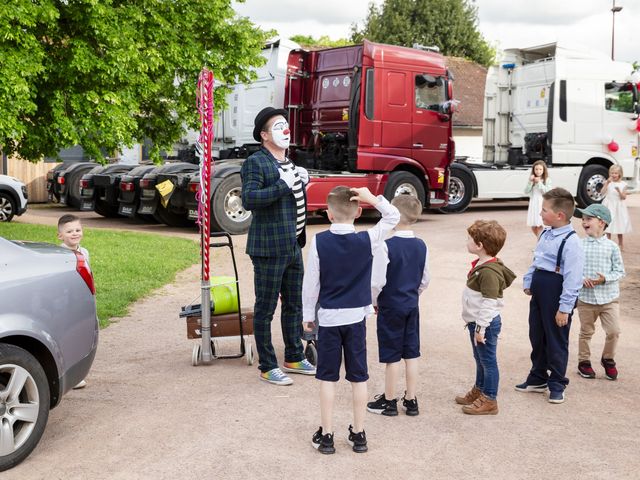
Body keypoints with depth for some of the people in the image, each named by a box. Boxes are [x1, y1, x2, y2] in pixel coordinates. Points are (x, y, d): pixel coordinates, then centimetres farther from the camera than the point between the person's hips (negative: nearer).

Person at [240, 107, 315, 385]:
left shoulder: (288, 163, 16)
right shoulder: (255, 163, -12)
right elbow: (248, 199, -27)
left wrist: (302, 182, 13)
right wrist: (283, 185, -27)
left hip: (293, 246, 9)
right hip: (269, 248, -9)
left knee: (293, 305, 18)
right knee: (265, 309, 1)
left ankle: (294, 358, 32)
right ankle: (267, 367, 11)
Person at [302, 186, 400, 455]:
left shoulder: (319, 242, -11)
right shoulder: (368, 240, -9)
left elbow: (310, 283, -5)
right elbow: (393, 216, 4)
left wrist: (308, 314, 6)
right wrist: (373, 199, -8)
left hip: (328, 317, -1)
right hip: (356, 317, 1)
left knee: (328, 378, 8)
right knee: (359, 377, 11)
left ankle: (326, 435, 13)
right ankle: (358, 434, 19)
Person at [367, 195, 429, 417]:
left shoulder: (386, 246, -20)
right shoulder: (421, 246, 0)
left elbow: (377, 282, -19)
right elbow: (425, 280, 9)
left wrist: (373, 300, -2)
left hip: (390, 307, -5)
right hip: (412, 306, 6)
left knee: (392, 356, 4)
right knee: (411, 354, 12)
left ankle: (389, 401, 17)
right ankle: (411, 400, 20)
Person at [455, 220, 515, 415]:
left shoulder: (489, 271, -25)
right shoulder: (481, 265, 7)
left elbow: (489, 303, -25)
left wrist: (481, 327, -21)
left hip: (486, 324, -10)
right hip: (476, 321, 10)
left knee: (488, 361, 2)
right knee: (480, 359, 23)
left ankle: (489, 401, 13)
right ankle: (479, 391, 38)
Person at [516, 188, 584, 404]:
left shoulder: (571, 242, -20)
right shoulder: (545, 234, 7)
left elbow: (573, 278, -22)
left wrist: (565, 308, -22)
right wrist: (528, 283, 14)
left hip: (556, 297, -9)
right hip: (539, 293, 9)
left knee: (556, 342, 4)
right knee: (536, 337, 18)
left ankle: (557, 385, 19)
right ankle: (537, 378, 34)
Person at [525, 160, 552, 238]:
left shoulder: (547, 180, -2)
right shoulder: (531, 180, 7)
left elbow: (547, 191, -13)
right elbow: (526, 191, 0)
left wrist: (539, 183, -17)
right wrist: (530, 182, -13)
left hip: (543, 204, -4)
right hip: (533, 204, 4)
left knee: (540, 225, -13)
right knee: (533, 226, 8)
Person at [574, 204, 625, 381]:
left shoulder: (611, 247, -5)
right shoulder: (579, 245, -4)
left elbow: (619, 271, -1)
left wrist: (605, 278, -17)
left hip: (609, 298, 0)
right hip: (585, 298, 0)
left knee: (613, 331, -2)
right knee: (586, 332, 12)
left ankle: (608, 359, 22)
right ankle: (584, 361, 29)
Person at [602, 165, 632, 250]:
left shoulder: (623, 184, -3)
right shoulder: (608, 182, -2)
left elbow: (624, 197, -5)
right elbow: (602, 193, -14)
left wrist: (619, 191, -23)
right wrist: (607, 182, -19)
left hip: (618, 206, 0)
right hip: (609, 206, 0)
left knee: (619, 225, 8)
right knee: (608, 224, 5)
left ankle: (620, 244, 23)